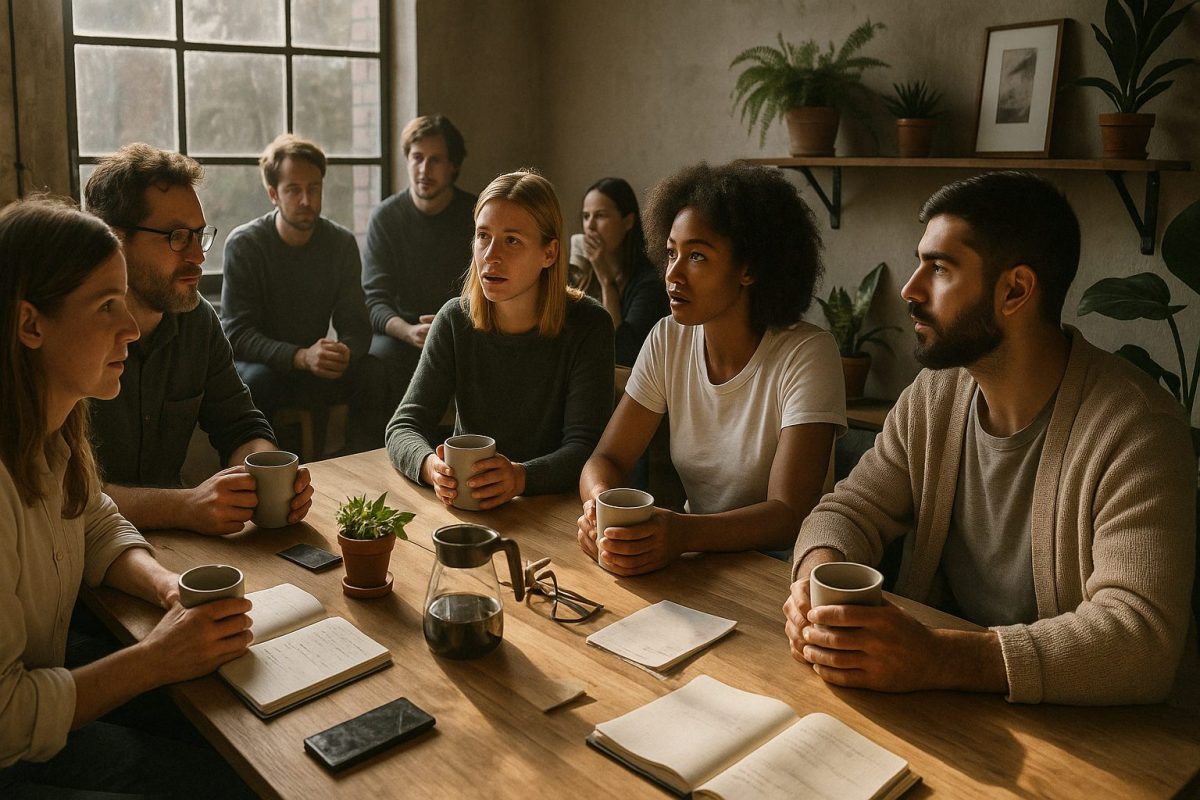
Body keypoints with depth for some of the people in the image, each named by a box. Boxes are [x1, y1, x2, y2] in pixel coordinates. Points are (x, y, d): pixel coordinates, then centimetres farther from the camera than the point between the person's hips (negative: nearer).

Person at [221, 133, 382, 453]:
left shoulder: (341, 242, -1)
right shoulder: (244, 244, -11)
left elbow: (356, 325, -3)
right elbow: (236, 333, -18)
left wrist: (345, 352, -29)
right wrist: (301, 357, -35)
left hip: (314, 363, 3)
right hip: (258, 364, -2)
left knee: (374, 375, -24)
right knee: (258, 380, -36)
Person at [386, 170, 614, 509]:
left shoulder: (587, 325, -9)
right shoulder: (455, 319, 0)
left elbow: (584, 446, -15)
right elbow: (403, 426, -4)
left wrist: (521, 477, -36)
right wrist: (431, 466, -28)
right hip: (463, 505, 3)